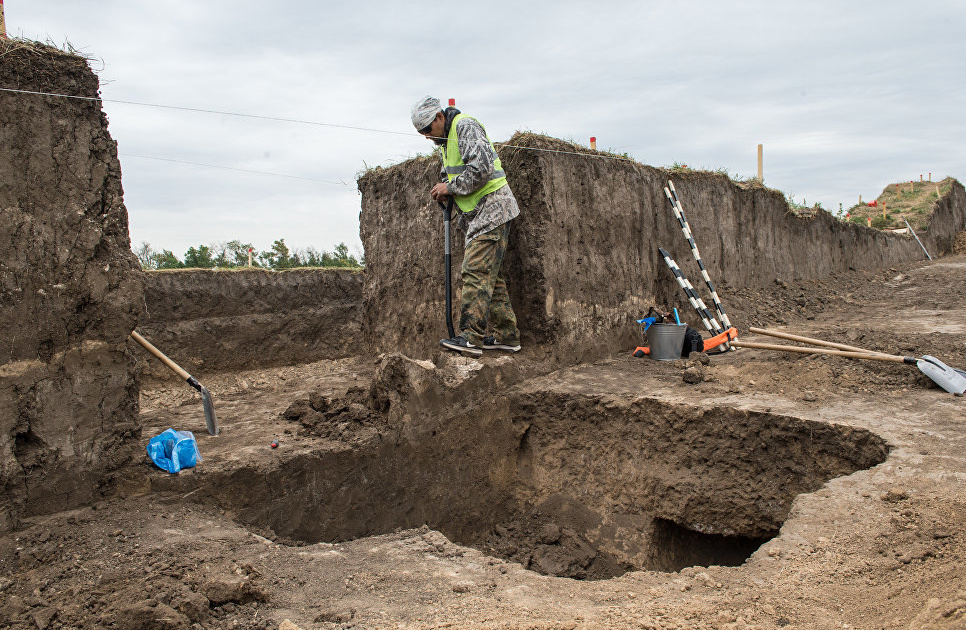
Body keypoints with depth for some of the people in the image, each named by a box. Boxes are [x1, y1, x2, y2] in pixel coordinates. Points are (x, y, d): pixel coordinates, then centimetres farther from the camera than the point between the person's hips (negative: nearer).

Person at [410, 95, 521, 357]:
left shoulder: (466, 126, -10)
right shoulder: (446, 139, 21)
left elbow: (482, 166, -22)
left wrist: (451, 187, -14)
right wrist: (445, 192, 6)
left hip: (492, 209, -10)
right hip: (477, 213, 10)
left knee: (476, 271, -16)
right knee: (490, 275, 8)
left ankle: (471, 337, -19)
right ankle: (507, 336, 12)